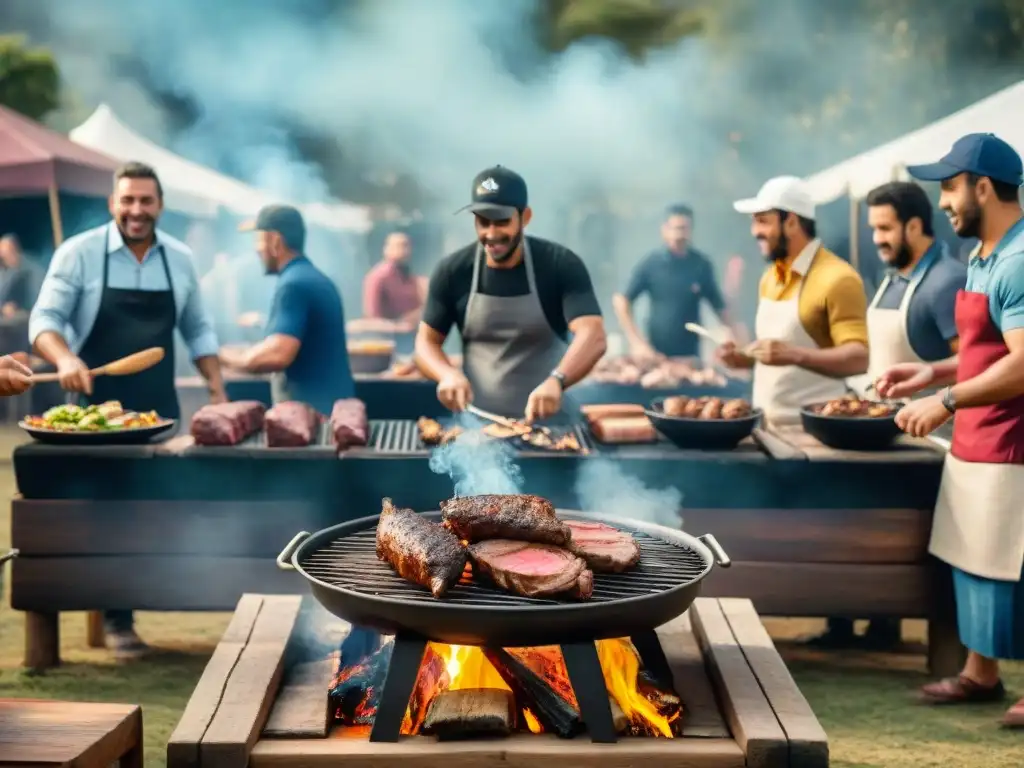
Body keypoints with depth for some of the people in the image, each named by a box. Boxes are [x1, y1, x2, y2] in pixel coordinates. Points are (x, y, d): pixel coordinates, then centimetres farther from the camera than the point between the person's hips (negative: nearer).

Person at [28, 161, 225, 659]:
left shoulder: (179, 259, 6)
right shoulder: (79, 253, -6)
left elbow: (198, 330, 13)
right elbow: (44, 319, -9)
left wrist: (218, 393, 6)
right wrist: (65, 358, -29)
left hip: (160, 410, 3)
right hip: (96, 408, -3)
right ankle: (117, 619, 11)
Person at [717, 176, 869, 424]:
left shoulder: (837, 279, -12)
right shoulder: (770, 277, 12)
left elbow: (859, 358, -18)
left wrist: (794, 355, -29)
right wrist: (742, 358, 5)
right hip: (766, 422, 7)